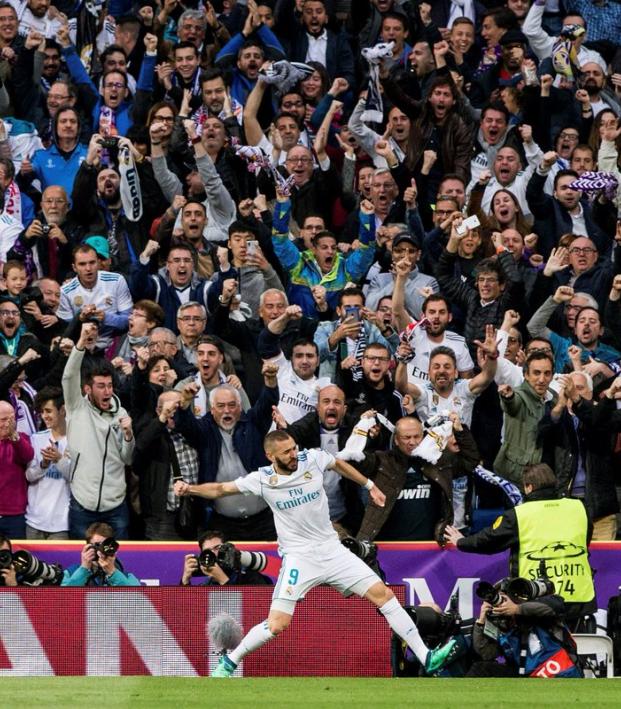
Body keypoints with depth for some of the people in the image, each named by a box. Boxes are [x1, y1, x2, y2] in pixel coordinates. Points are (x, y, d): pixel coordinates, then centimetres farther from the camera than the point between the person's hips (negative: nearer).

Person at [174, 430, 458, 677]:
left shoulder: (312, 459, -5)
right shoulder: (262, 480, -9)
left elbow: (339, 465, 17)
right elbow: (221, 489, -1)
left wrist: (369, 485, 26)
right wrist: (189, 488, -17)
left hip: (332, 549, 3)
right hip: (298, 557, -3)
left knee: (383, 594, -3)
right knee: (277, 624, -17)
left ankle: (426, 657, 3)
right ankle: (228, 662, 5)